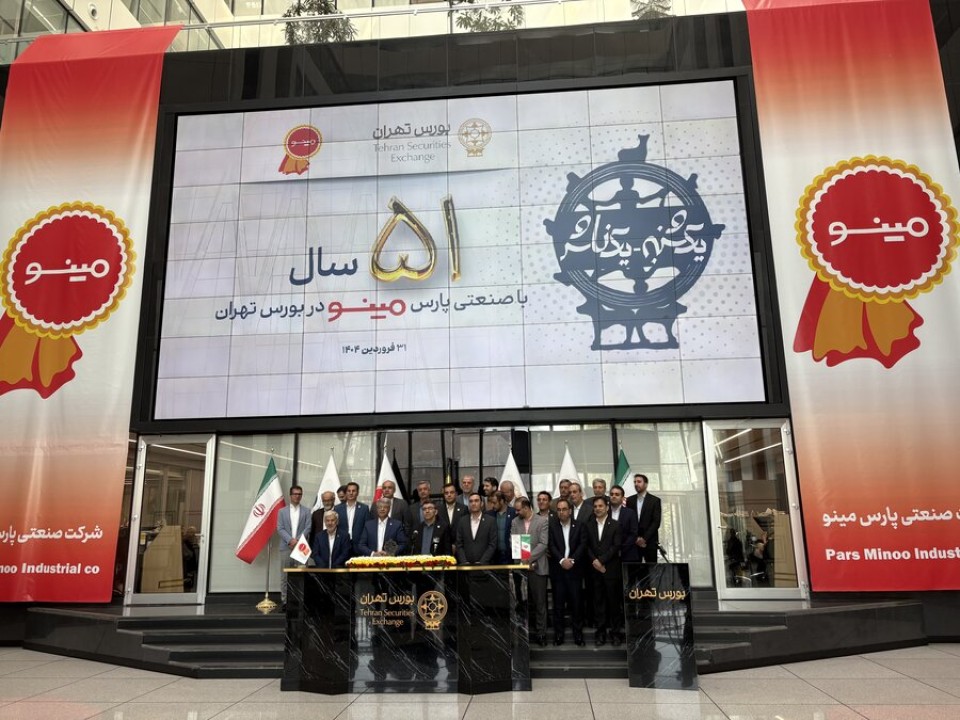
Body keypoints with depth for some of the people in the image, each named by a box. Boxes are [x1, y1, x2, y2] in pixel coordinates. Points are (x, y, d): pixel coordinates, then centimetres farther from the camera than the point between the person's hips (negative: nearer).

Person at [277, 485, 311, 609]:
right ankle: (284, 601, 9)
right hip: (286, 547, 1)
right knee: (285, 576, 2)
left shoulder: (306, 512, 10)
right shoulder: (282, 511, 11)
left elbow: (308, 529, 2)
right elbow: (280, 529, 2)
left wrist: (297, 540, -12)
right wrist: (290, 540, -11)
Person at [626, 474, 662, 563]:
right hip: (634, 541, 2)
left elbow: (656, 522, -5)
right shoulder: (630, 501, 10)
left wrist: (644, 538, -11)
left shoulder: (655, 500, 2)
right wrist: (635, 538, -4)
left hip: (650, 541, -2)